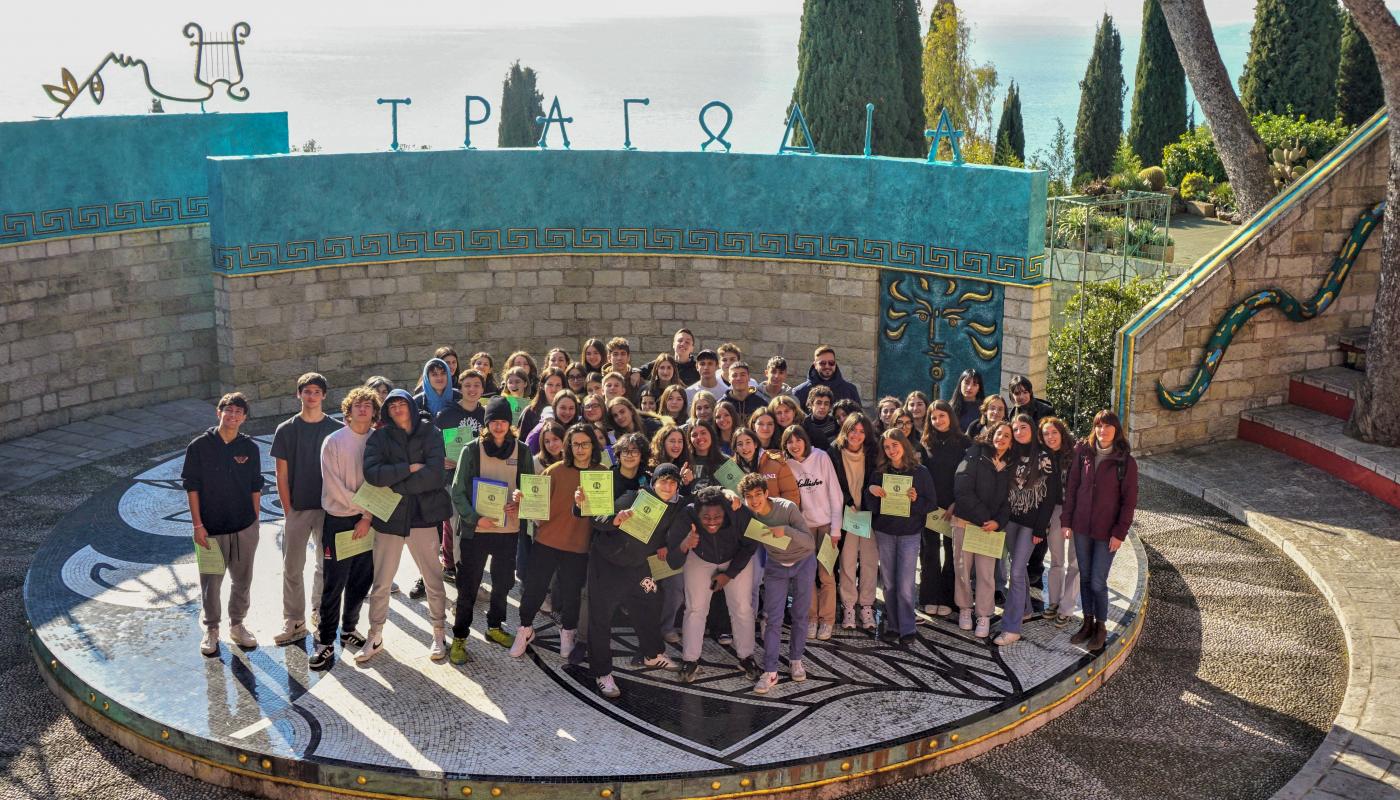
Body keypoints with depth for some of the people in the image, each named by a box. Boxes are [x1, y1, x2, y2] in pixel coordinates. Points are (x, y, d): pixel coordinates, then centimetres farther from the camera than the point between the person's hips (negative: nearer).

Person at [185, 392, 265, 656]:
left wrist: (256, 522, 8)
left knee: (242, 580, 12)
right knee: (211, 582, 7)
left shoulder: (250, 448, 2)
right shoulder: (200, 446, -6)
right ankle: (211, 630, 24)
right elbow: (191, 486, -5)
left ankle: (237, 626, 30)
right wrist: (197, 525, -8)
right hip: (211, 529, -2)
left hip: (245, 528, 2)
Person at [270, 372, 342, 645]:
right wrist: (288, 510, -4)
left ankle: (320, 613, 24)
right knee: (292, 568, 3)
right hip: (296, 509, 0)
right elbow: (281, 475, 1)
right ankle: (294, 622, 11)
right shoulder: (286, 431, 1)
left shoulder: (337, 430, 1)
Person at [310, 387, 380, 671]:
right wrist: (363, 507, -11)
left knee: (362, 580, 11)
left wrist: (369, 517, -8)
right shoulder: (334, 442, -7)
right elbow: (334, 486, -11)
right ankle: (325, 642, 6)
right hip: (339, 520, -3)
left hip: (368, 520, 3)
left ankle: (349, 628, 30)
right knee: (334, 583, -2)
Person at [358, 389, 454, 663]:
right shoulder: (379, 438, 1)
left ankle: (439, 634, 23)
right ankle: (375, 638, 22)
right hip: (388, 518, 1)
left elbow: (435, 474, -15)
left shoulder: (430, 433, -1)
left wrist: (395, 486, -13)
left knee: (433, 580, 7)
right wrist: (410, 468, -19)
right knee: (381, 582, 8)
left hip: (423, 516, -1)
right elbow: (372, 473, -16)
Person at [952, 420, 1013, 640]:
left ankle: (984, 616, 10)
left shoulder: (1009, 467, 9)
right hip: (965, 522, -2)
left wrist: (998, 522, -12)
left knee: (986, 573, -2)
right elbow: (962, 490, -11)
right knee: (963, 569, 5)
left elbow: (1008, 499, 6)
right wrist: (983, 518, -14)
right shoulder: (975, 456, -3)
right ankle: (964, 609, 23)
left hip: (991, 526, 2)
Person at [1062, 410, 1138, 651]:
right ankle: (1088, 623, 27)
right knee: (1085, 577, 13)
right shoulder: (1083, 453, -1)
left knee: (1098, 582, -1)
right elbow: (1072, 487, 4)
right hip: (1081, 527, 3)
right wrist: (1066, 520, 1)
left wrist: (1120, 532, -10)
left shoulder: (1126, 462, -9)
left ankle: (1101, 628, 18)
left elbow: (1129, 501, -6)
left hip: (1107, 532, -3)